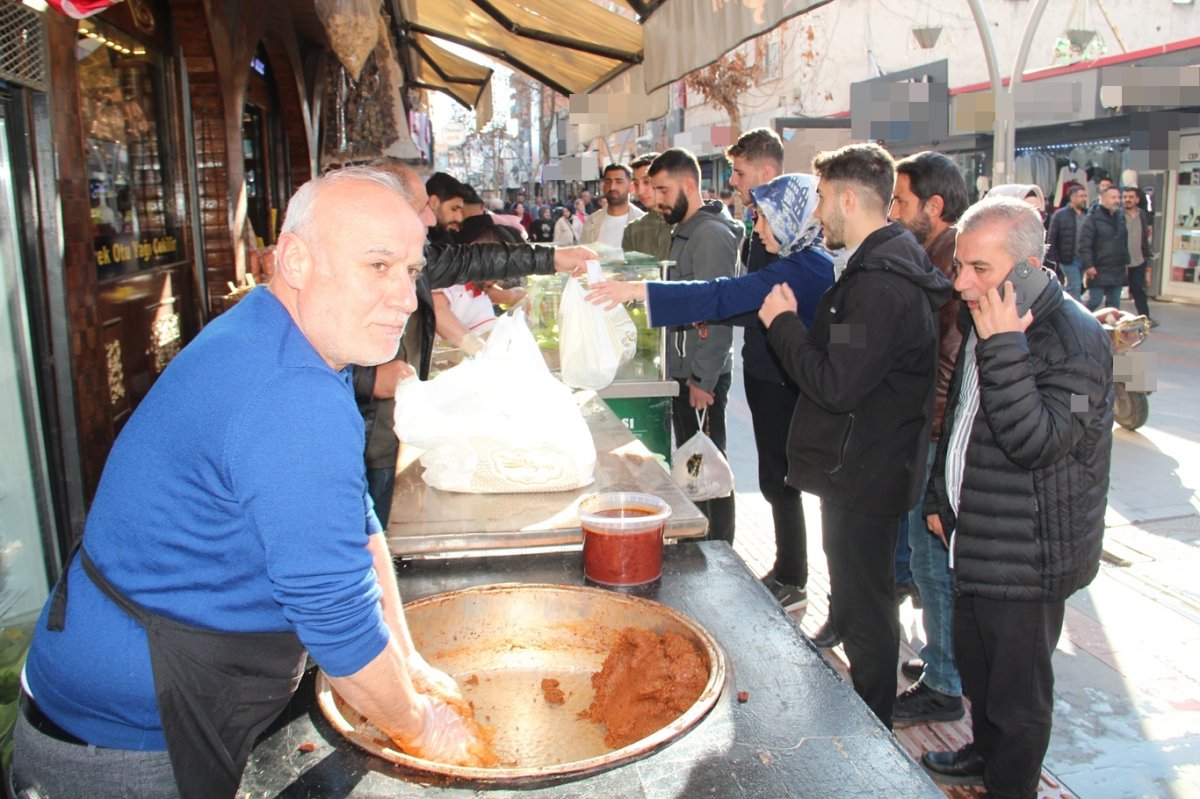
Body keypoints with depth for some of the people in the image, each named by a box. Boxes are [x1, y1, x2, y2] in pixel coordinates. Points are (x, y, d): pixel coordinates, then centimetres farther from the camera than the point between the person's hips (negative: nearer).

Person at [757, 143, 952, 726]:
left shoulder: (881, 283, -24)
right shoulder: (880, 266, 11)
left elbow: (836, 384, -28)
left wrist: (783, 323, -17)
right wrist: (794, 323, 3)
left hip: (863, 478, -11)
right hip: (858, 469, 11)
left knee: (864, 613, 4)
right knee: (859, 603, 23)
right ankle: (867, 719, 41)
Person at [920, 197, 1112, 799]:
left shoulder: (1076, 339, -22)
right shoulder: (980, 320, 5)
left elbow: (1035, 441, -33)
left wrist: (1003, 347, -35)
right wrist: (940, 496, 16)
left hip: (1029, 557, -8)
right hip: (977, 540, 8)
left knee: (1017, 692, 9)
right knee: (975, 665, 25)